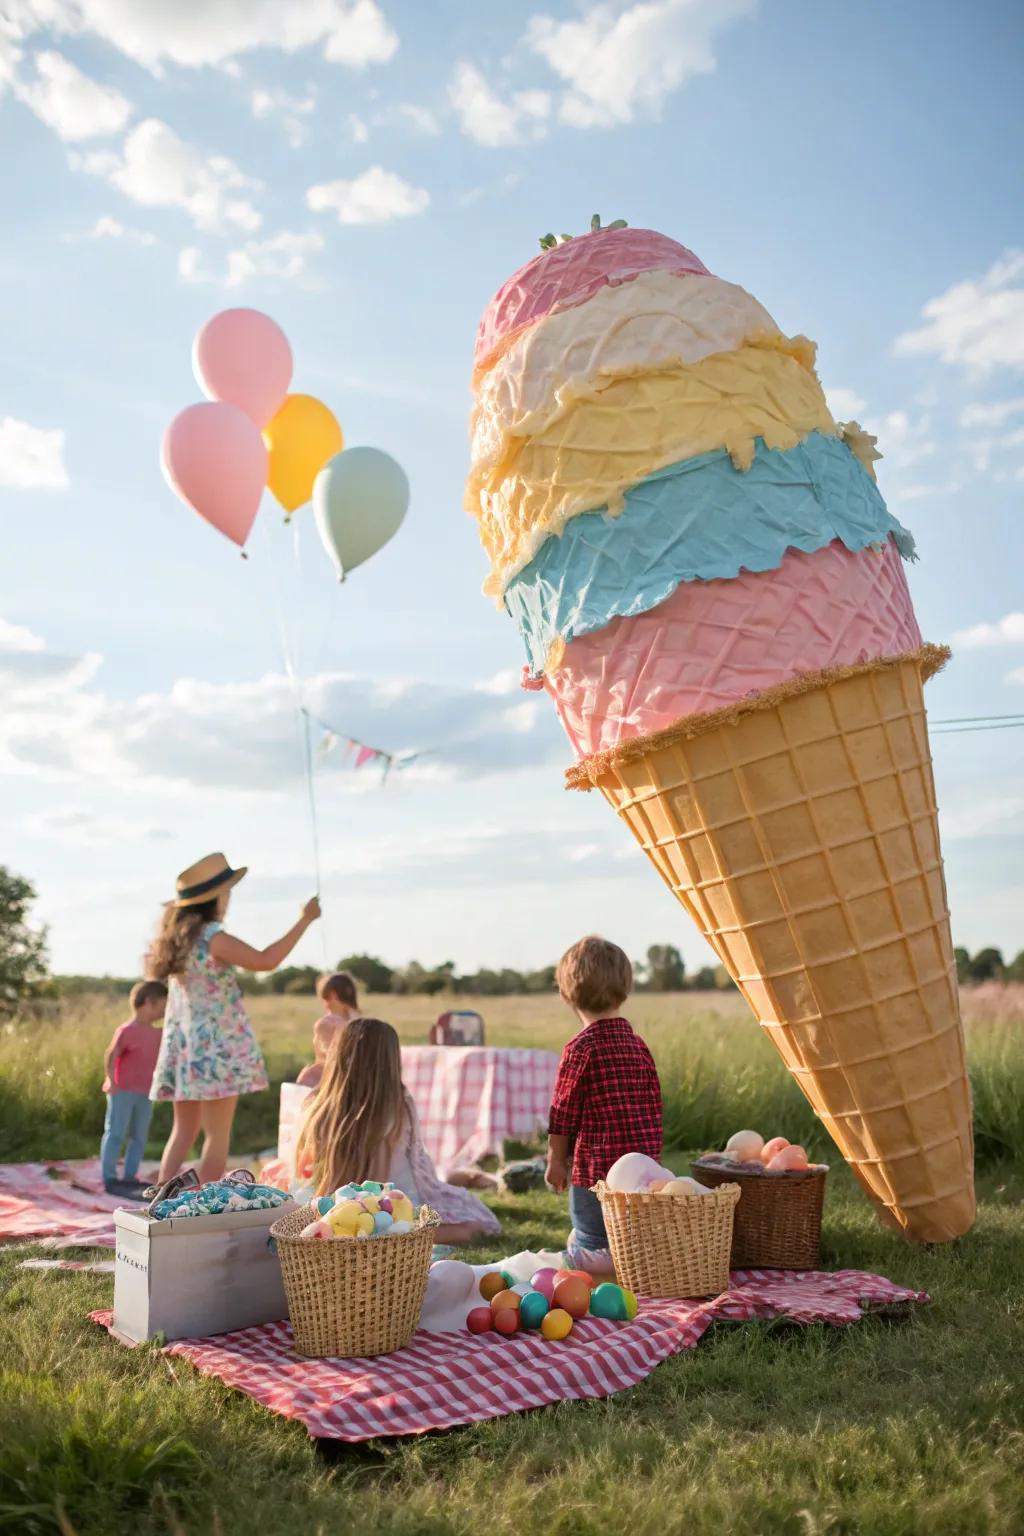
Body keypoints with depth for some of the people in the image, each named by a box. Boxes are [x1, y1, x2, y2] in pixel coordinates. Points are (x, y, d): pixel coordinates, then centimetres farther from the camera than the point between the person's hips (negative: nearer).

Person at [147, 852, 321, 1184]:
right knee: (217, 1137, -2)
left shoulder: (179, 936, 9)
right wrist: (305, 920, -12)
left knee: (183, 1133, 14)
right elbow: (265, 960, -20)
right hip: (215, 1048, -8)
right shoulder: (211, 936, -16)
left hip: (184, 1047, 8)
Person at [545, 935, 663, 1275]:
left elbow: (563, 1113, -9)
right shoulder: (638, 1045, 7)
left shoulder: (580, 1048, -13)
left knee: (586, 1251, 5)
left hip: (596, 1170, -6)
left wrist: (556, 1161, 4)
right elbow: (654, 1108, 12)